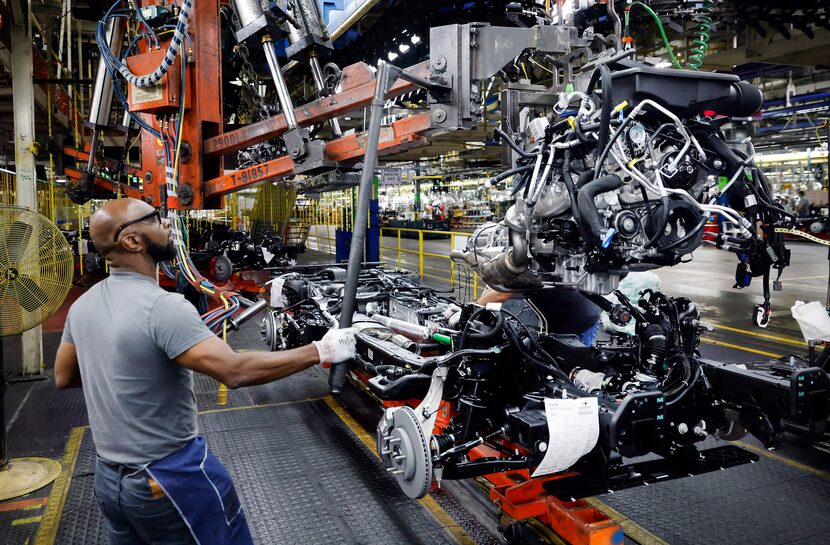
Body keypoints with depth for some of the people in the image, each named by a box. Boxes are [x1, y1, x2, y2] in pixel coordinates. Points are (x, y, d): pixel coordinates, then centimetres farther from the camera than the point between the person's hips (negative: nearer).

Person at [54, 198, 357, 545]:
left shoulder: (82, 306, 1)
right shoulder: (162, 306, -25)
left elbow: (63, 378, 14)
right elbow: (235, 371, -31)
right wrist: (320, 352, -24)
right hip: (169, 478, -8)